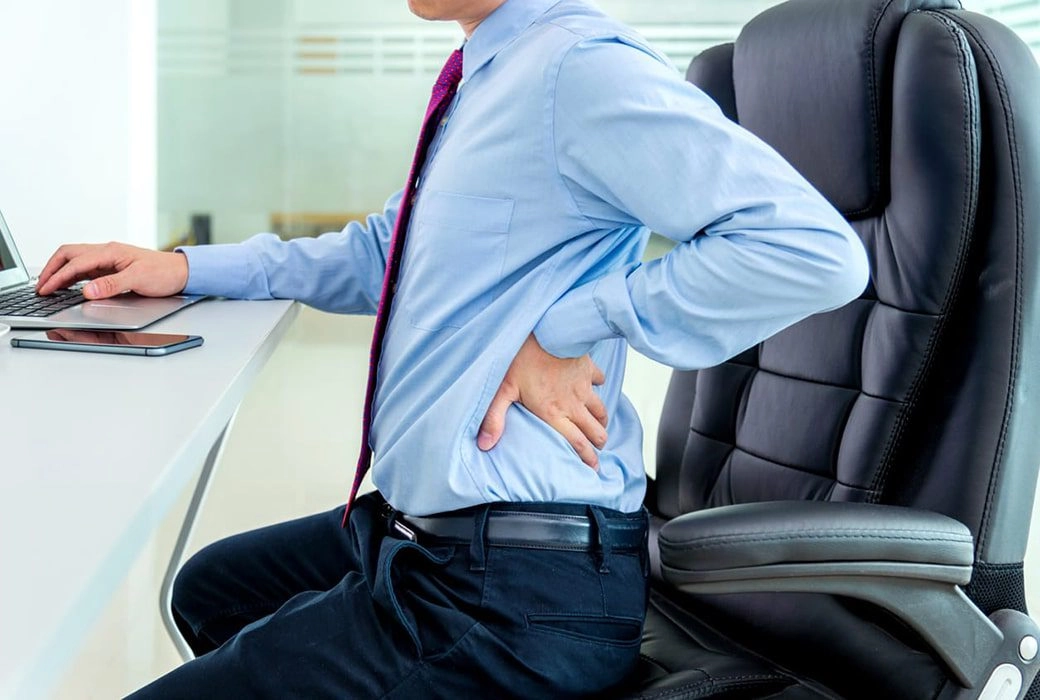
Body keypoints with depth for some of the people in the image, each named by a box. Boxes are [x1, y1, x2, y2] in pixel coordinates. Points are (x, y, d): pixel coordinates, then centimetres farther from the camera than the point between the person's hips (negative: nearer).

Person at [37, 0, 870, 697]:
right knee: (209, 590, 29)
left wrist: (566, 330, -23)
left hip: (514, 598, -10)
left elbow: (816, 250, -30)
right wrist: (187, 268, 18)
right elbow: (387, 253, 25)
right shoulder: (491, 76, 10)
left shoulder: (582, 67, -20)